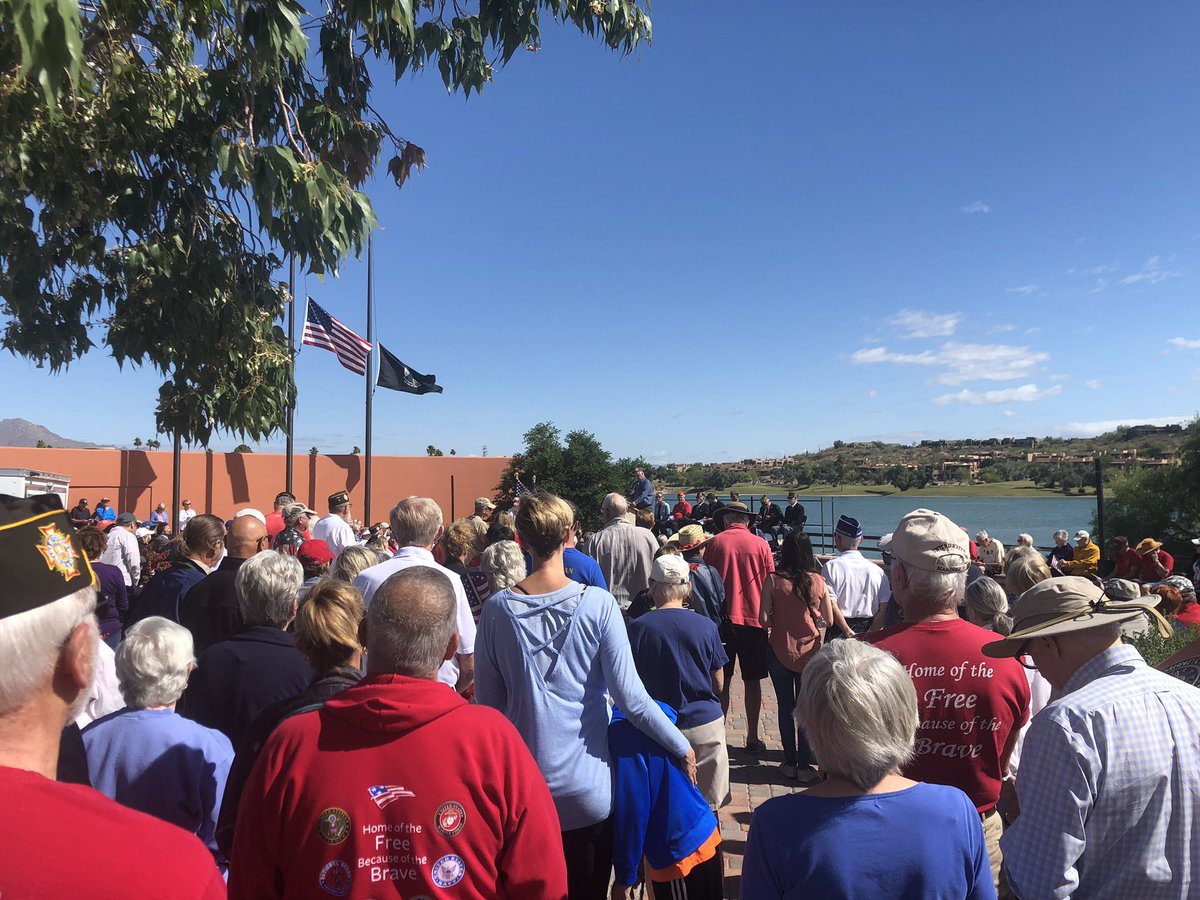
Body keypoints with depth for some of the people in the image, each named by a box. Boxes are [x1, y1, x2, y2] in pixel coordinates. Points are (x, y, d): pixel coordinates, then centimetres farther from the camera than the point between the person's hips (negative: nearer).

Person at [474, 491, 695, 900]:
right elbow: (629, 696, -15)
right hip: (586, 788, -1)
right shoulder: (597, 604, -15)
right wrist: (683, 747, -2)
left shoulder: (498, 608, -9)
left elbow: (487, 700, -2)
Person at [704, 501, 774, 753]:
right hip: (754, 619, 0)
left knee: (721, 681, 9)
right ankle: (752, 739, 16)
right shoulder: (761, 544, -2)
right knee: (752, 681, 10)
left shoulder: (715, 543, -3)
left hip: (722, 619, 0)